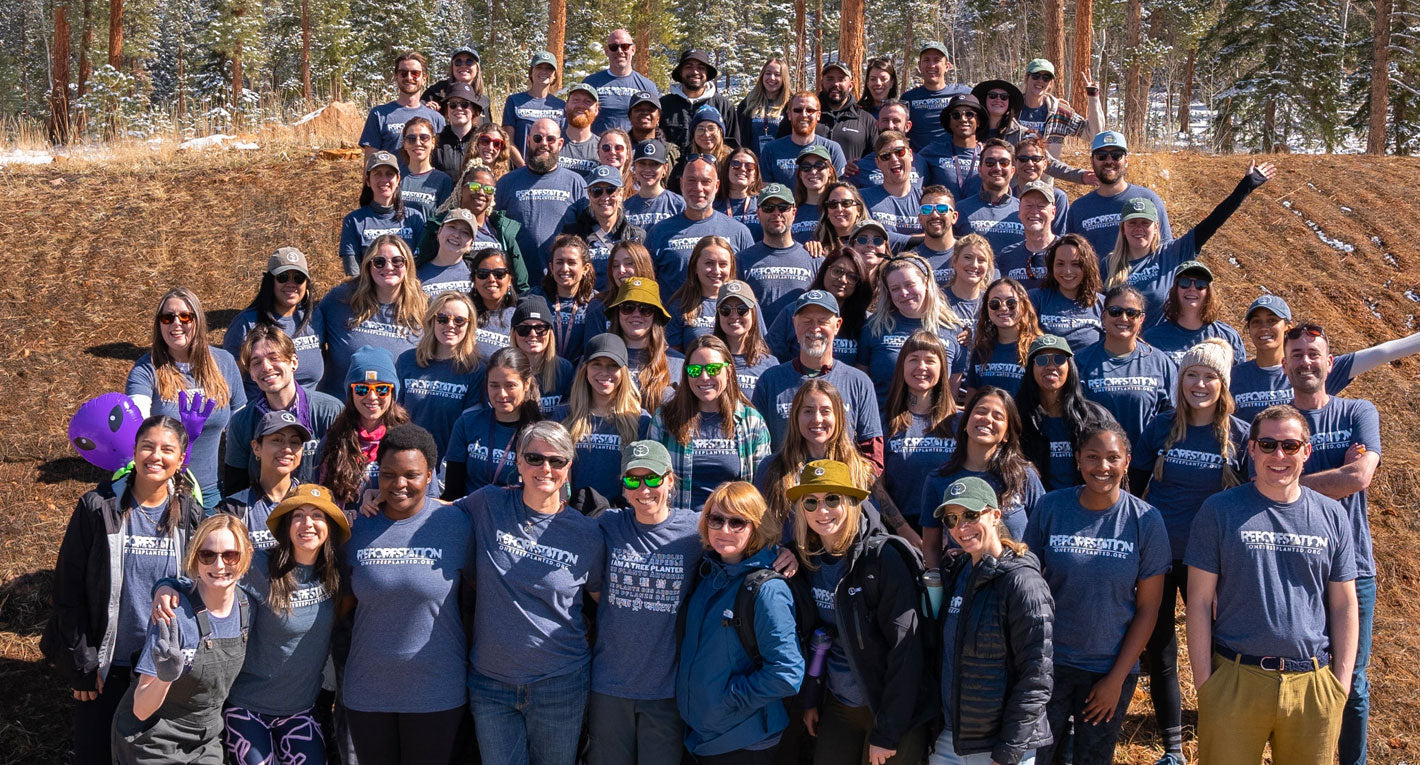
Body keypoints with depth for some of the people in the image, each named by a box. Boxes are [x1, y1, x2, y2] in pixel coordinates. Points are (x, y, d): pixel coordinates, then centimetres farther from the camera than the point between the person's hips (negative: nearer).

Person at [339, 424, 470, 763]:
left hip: (436, 693, -2)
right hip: (366, 691, 2)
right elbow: (345, 601, 8)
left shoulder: (456, 523, -8)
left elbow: (470, 601, 0)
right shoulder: (357, 527, -1)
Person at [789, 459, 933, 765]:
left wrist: (886, 733, -18)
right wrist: (810, 700, 7)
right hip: (837, 705, 5)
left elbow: (906, 650, -18)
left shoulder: (883, 557, -17)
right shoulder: (808, 561, 1)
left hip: (893, 710, -5)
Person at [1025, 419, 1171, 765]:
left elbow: (1148, 608, -4)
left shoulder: (1145, 520, -7)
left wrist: (1117, 679, -6)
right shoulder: (1049, 508, -6)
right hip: (1050, 662, 0)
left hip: (1111, 669, 0)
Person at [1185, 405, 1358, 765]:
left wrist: (1341, 683, 3)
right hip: (1234, 681, -2)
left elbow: (1344, 605, 9)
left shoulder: (1332, 516, 7)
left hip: (1313, 685, 2)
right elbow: (1200, 601, -2)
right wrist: (1203, 681, -6)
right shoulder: (1219, 510, -1)